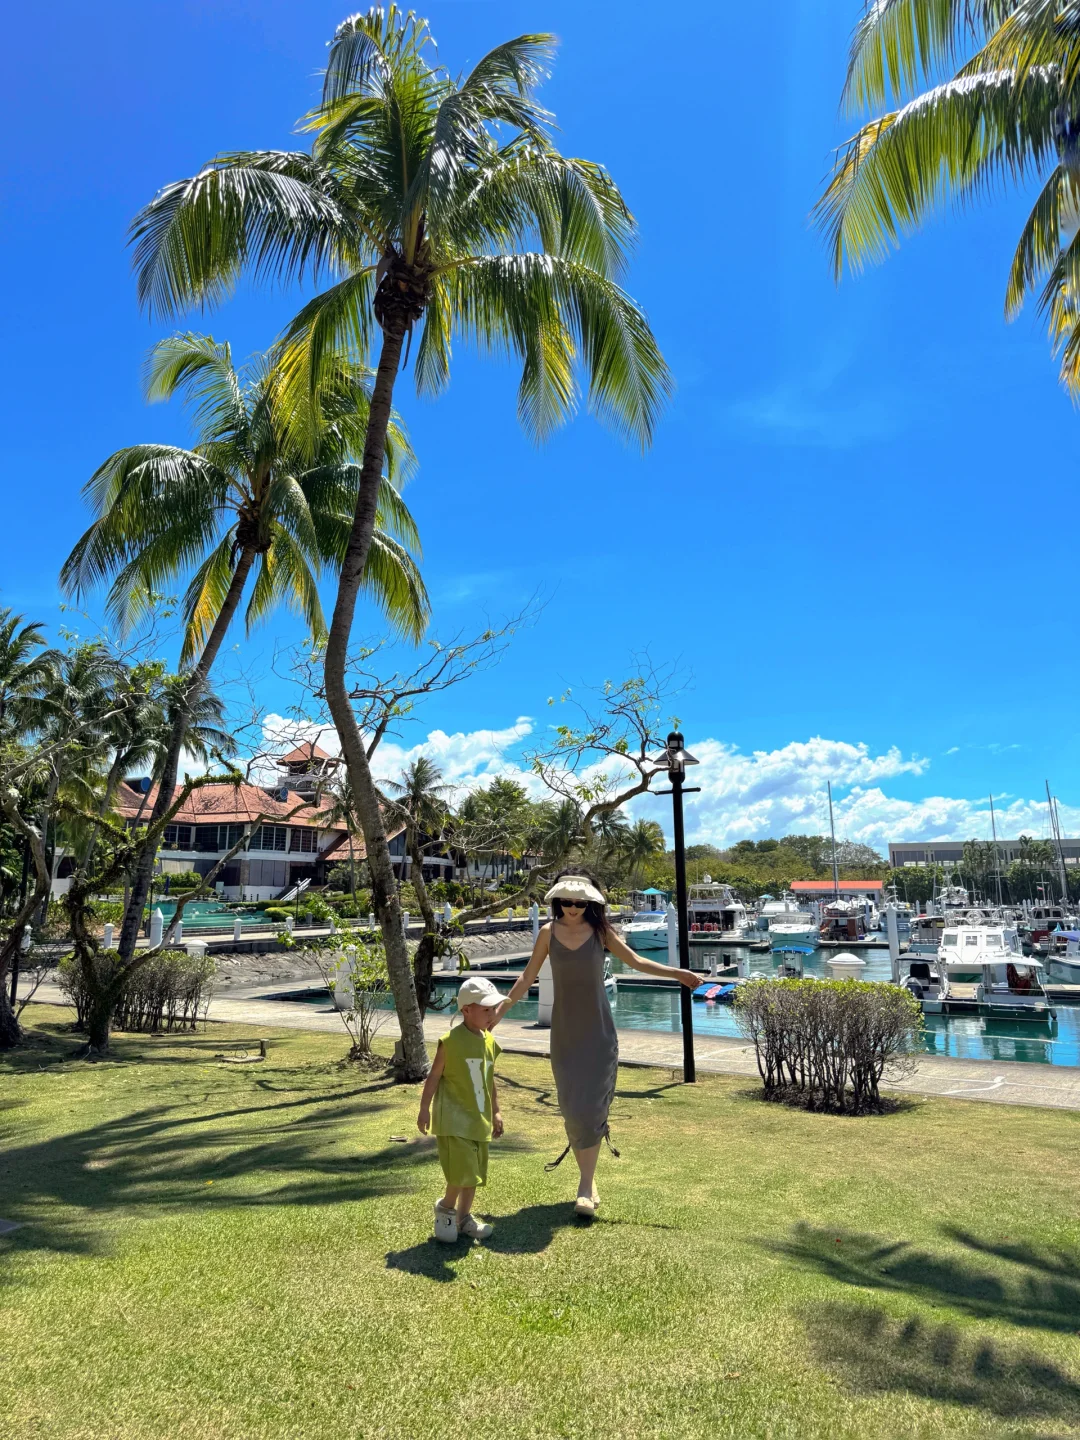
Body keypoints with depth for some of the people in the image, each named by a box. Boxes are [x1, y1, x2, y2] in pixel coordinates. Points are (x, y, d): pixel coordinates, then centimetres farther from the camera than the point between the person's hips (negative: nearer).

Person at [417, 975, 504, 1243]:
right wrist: (424, 1108, -6)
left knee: (474, 1171, 13)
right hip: (453, 1118, -7)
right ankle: (446, 1208, 15)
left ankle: (464, 1216, 30)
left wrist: (495, 1112, 17)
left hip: (478, 1118, 7)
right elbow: (434, 1076, -8)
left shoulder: (490, 1042, 3)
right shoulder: (451, 1041, -16)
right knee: (464, 1170, -10)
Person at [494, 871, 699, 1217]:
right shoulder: (549, 932, -3)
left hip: (598, 1031, -1)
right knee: (571, 1107, 4)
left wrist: (678, 973, 1)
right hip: (564, 1031, 1)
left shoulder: (600, 931, -4)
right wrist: (502, 1007, -2)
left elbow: (635, 961, 5)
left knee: (592, 1106, -6)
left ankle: (585, 1187, 2)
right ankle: (588, 1179, 21)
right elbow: (528, 976, 4)